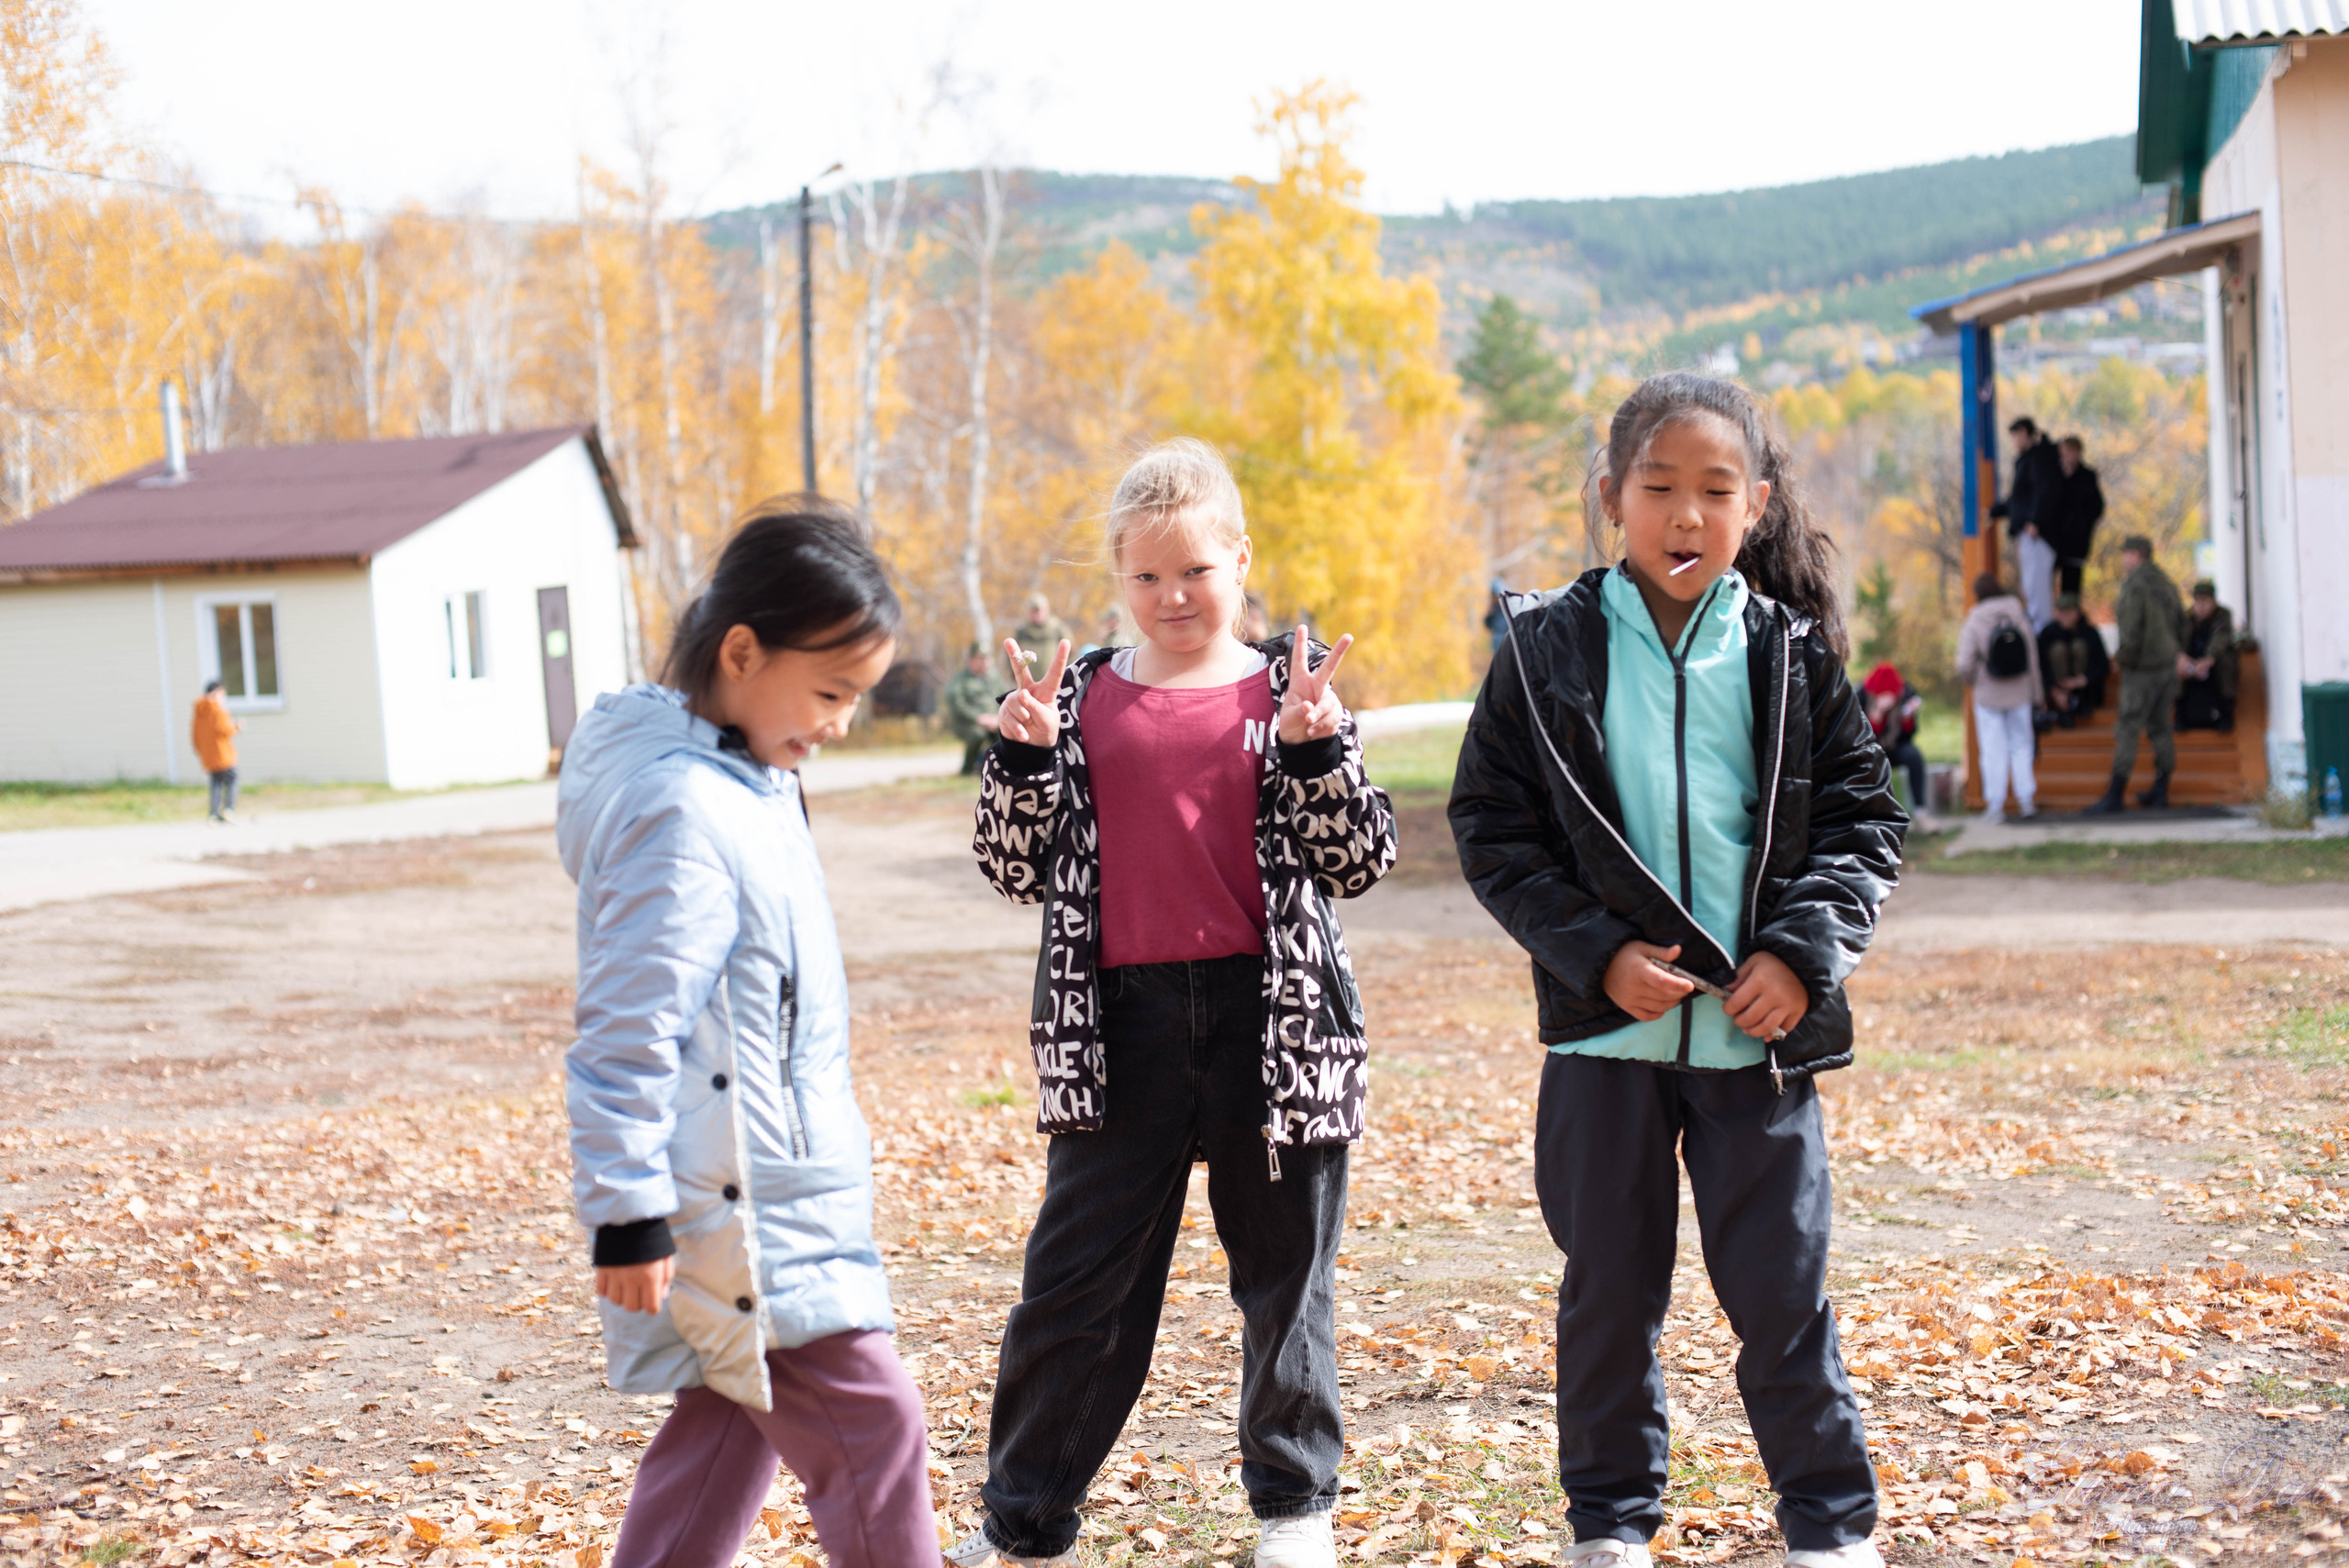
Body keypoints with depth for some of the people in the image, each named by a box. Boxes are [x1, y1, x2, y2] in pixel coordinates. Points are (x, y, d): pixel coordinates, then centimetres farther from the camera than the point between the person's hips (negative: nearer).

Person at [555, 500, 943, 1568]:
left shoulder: (746, 780, 12)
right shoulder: (679, 808, -20)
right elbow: (628, 1028, -21)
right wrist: (626, 1210, -21)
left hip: (759, 1196, 10)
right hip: (735, 1207, -10)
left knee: (730, 1421, 16)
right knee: (869, 1425, -6)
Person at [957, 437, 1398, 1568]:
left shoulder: (1291, 691, 3)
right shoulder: (1081, 700, 6)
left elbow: (1361, 860, -1)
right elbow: (1018, 869, 5)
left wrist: (1315, 747, -16)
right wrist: (1023, 755, -10)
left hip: (1276, 1014, -1)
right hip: (1120, 1021, 1)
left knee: (1286, 1273, 9)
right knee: (1074, 1276, 4)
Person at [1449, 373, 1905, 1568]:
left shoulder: (1792, 652, 2)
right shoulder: (1549, 648, -1)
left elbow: (1863, 818, 5)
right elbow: (1492, 826, 0)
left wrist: (1803, 949, -10)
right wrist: (1594, 951, -11)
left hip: (1759, 1028, 0)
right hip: (1606, 1025, 0)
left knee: (1781, 1286, 4)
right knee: (1608, 1288, 10)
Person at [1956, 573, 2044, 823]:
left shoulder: (1973, 624, -13)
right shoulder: (2019, 618, -5)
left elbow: (1964, 665, -17)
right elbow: (2032, 658, 0)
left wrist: (1971, 683, 5)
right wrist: (2035, 694, 9)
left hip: (1988, 695, -2)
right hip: (2019, 694, 2)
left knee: (1993, 750, 3)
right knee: (2021, 745, 14)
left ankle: (1995, 805, 3)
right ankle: (2026, 800, 12)